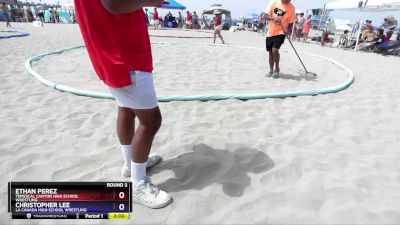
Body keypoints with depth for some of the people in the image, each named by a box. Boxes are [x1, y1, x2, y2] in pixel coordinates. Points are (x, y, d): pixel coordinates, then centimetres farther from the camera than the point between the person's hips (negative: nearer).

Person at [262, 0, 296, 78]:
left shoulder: (291, 7, -6)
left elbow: (291, 22, -3)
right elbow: (266, 16, -6)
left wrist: (288, 31, -22)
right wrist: (274, 18, -25)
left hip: (281, 32, -3)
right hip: (270, 32, 3)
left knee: (275, 50, -19)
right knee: (270, 52, 9)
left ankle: (277, 68, 4)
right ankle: (271, 70, 25)